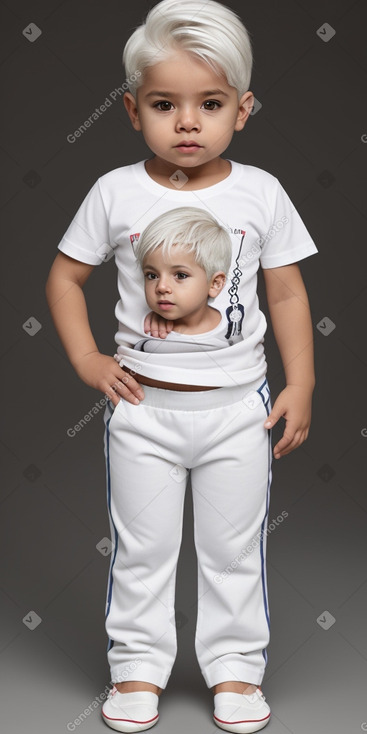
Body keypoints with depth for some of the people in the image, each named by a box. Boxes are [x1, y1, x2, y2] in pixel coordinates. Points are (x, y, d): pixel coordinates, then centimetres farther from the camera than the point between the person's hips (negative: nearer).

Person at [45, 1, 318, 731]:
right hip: (144, 406, 0)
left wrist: (300, 384, -2)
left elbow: (287, 291, 2)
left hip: (238, 405, 0)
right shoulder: (117, 192, -5)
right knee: (141, 546, 12)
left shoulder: (261, 193, -5)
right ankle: (138, 664, 28)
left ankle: (235, 665, 28)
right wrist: (87, 360, -5)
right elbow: (64, 275, 4)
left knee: (234, 547, 12)